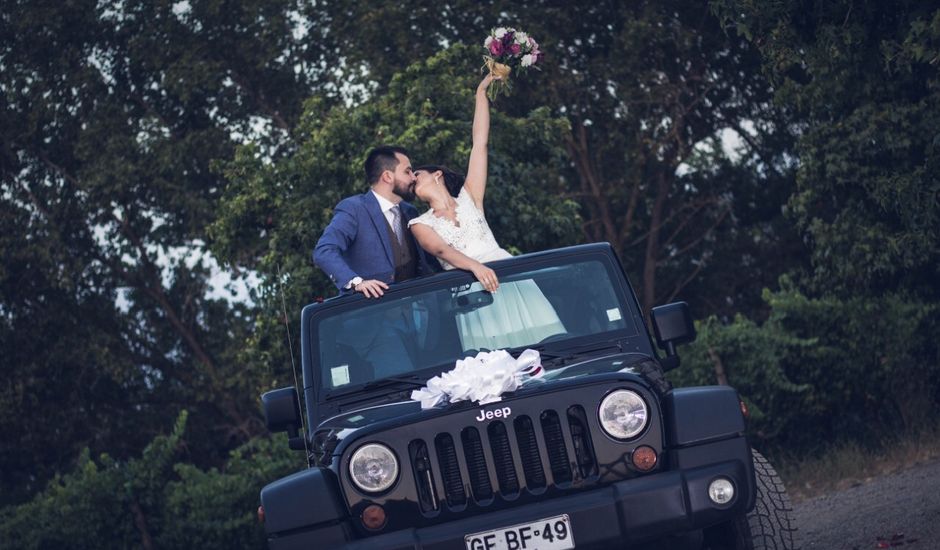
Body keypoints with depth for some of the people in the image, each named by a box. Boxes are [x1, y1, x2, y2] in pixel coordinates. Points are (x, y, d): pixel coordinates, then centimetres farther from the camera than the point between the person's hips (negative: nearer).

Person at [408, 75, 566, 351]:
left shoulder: (469, 199, 19)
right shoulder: (420, 225, 14)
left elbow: (479, 144, 17)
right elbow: (442, 250, -5)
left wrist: (482, 93, 16)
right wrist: (475, 266, -25)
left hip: (509, 278, 2)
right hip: (472, 291, -2)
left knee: (538, 343, -13)